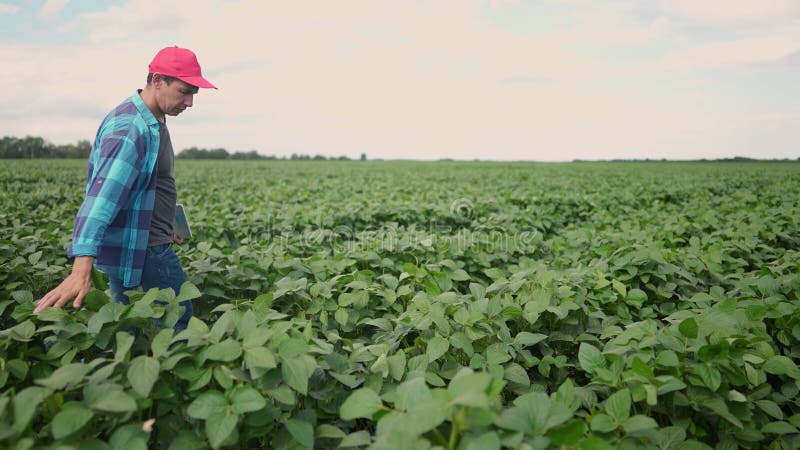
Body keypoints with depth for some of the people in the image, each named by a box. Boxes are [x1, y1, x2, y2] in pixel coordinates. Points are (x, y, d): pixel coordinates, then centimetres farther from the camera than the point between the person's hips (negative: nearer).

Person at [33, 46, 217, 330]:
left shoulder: (153, 121, 10)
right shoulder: (131, 128, -22)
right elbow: (102, 195, -33)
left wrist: (162, 230, 22)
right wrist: (81, 269, -41)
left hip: (149, 246, 10)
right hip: (138, 254, -10)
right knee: (178, 324, 0)